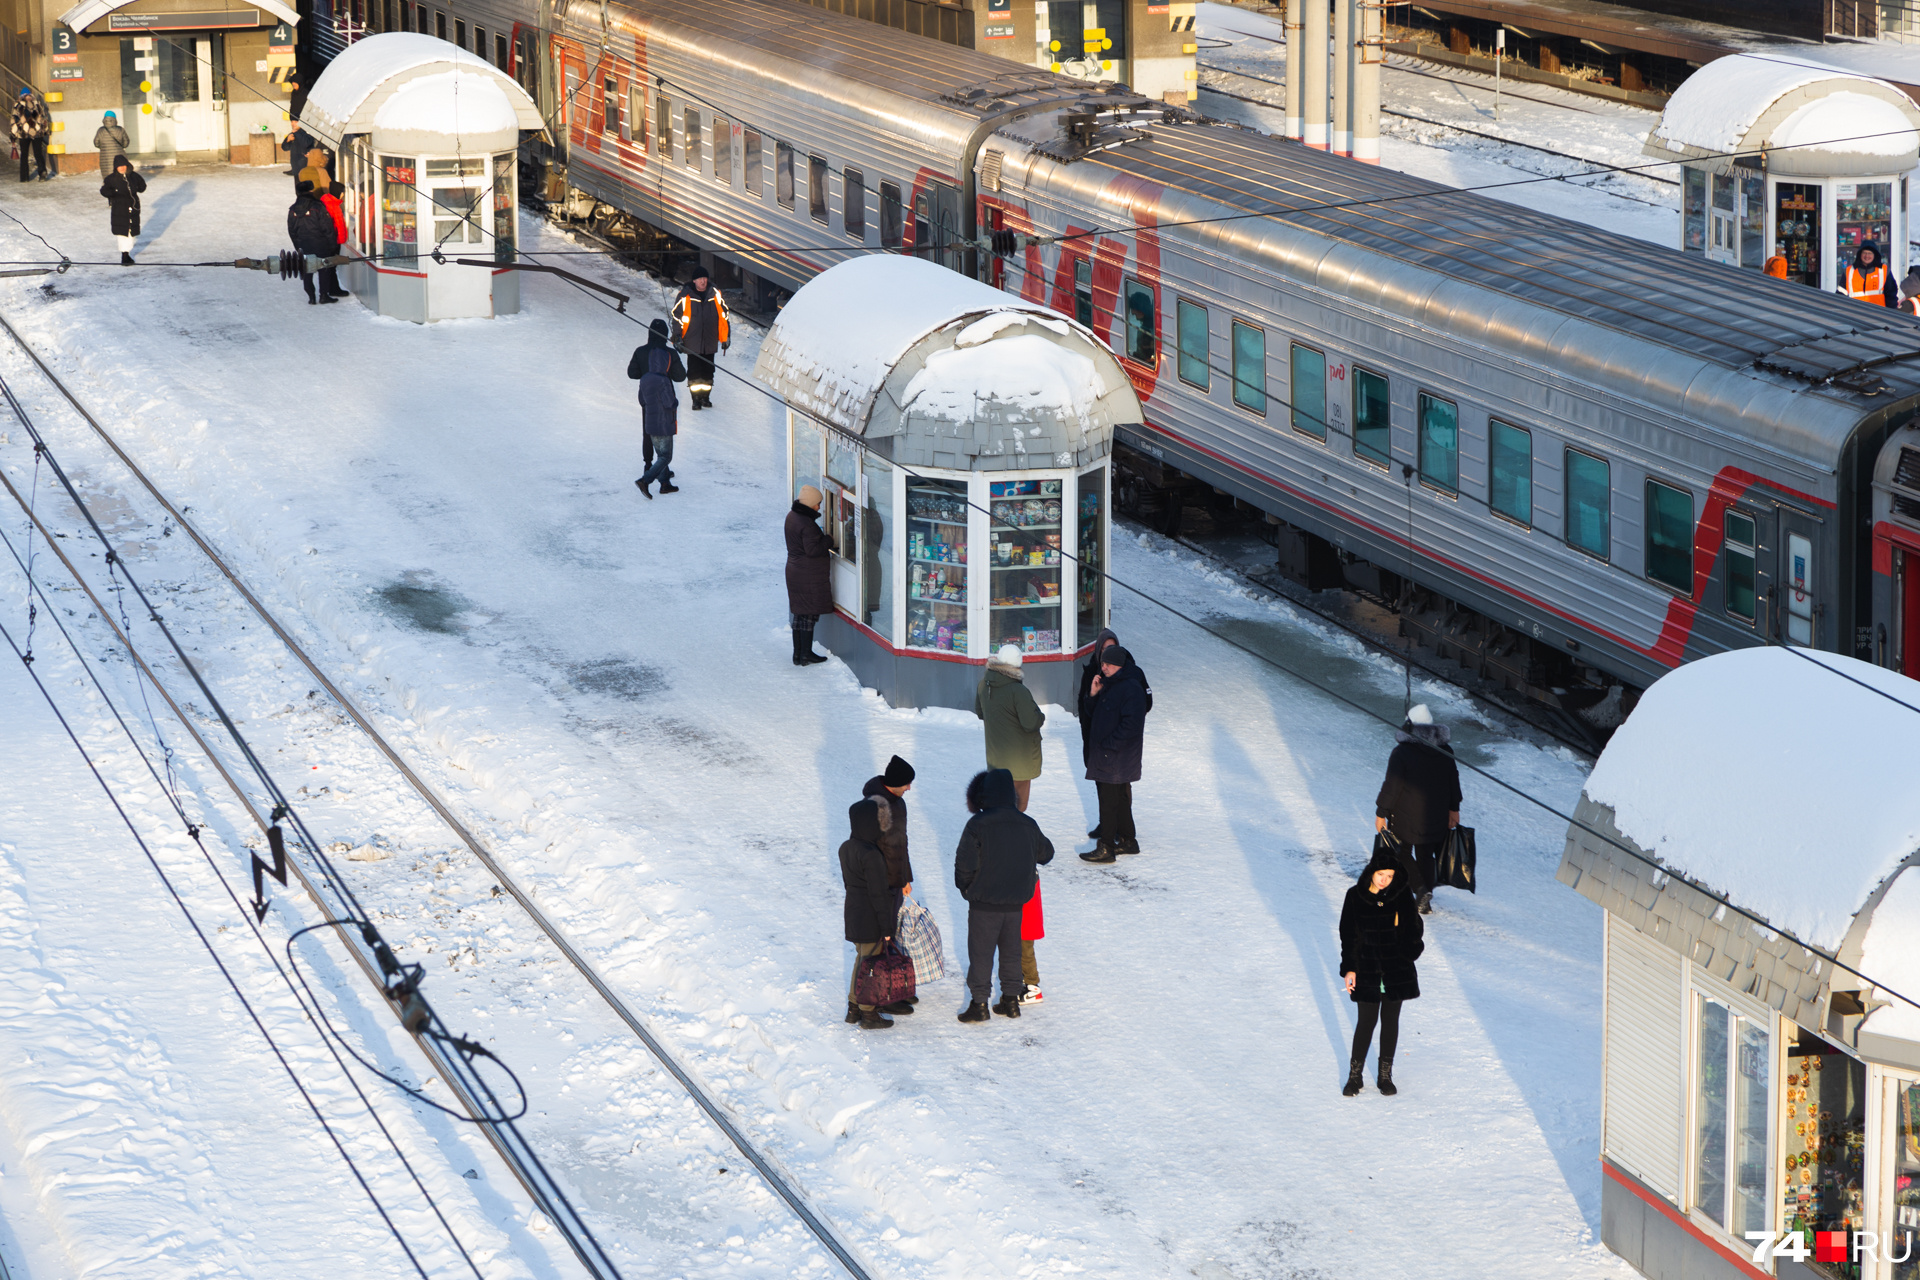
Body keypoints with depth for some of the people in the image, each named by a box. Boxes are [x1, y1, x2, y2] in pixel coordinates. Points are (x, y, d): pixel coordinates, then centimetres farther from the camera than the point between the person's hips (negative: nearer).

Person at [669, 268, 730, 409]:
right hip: (692, 343, -3)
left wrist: (725, 337, 11)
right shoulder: (685, 295, -6)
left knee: (708, 371, 9)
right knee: (694, 372, -4)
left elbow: (723, 315, 12)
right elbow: (677, 317, -1)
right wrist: (678, 337, -5)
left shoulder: (714, 294, 3)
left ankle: (705, 397, 22)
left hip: (710, 343, 3)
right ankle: (696, 399, 3)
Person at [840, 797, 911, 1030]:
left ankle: (853, 1008, 29)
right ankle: (868, 1014, 14)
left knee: (861, 959, 21)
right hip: (871, 920, -8)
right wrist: (887, 927, -14)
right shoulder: (871, 855, -25)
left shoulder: (846, 849, 3)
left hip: (853, 912, 8)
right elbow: (878, 894, -21)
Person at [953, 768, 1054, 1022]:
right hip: (1016, 902, 4)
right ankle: (1011, 999, 23)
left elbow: (965, 864, -15)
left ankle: (979, 1003, 9)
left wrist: (965, 888, 5)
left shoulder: (977, 825, -17)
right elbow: (1045, 853, 14)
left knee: (980, 953, 7)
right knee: (1011, 951, 18)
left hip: (984, 903, -4)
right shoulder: (1028, 825, -2)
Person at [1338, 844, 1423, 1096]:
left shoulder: (1402, 896, -5)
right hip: (1367, 968, -1)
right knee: (1367, 1019, 1)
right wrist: (1349, 969, -4)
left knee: (1390, 1019, 8)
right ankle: (1355, 1074, 15)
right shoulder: (1355, 897, -6)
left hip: (1396, 968, 1)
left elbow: (1414, 931, 2)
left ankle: (1385, 1075, 21)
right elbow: (1348, 935, -1)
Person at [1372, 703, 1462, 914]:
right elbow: (1453, 782, 8)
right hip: (1436, 817, 5)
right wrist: (1454, 809, 20)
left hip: (1405, 818, -5)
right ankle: (1425, 901, 20)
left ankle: (1420, 888, -7)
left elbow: (1391, 786, -17)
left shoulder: (1401, 753, -19)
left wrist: (1381, 813, -8)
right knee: (1425, 856, 17)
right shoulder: (1445, 751, -1)